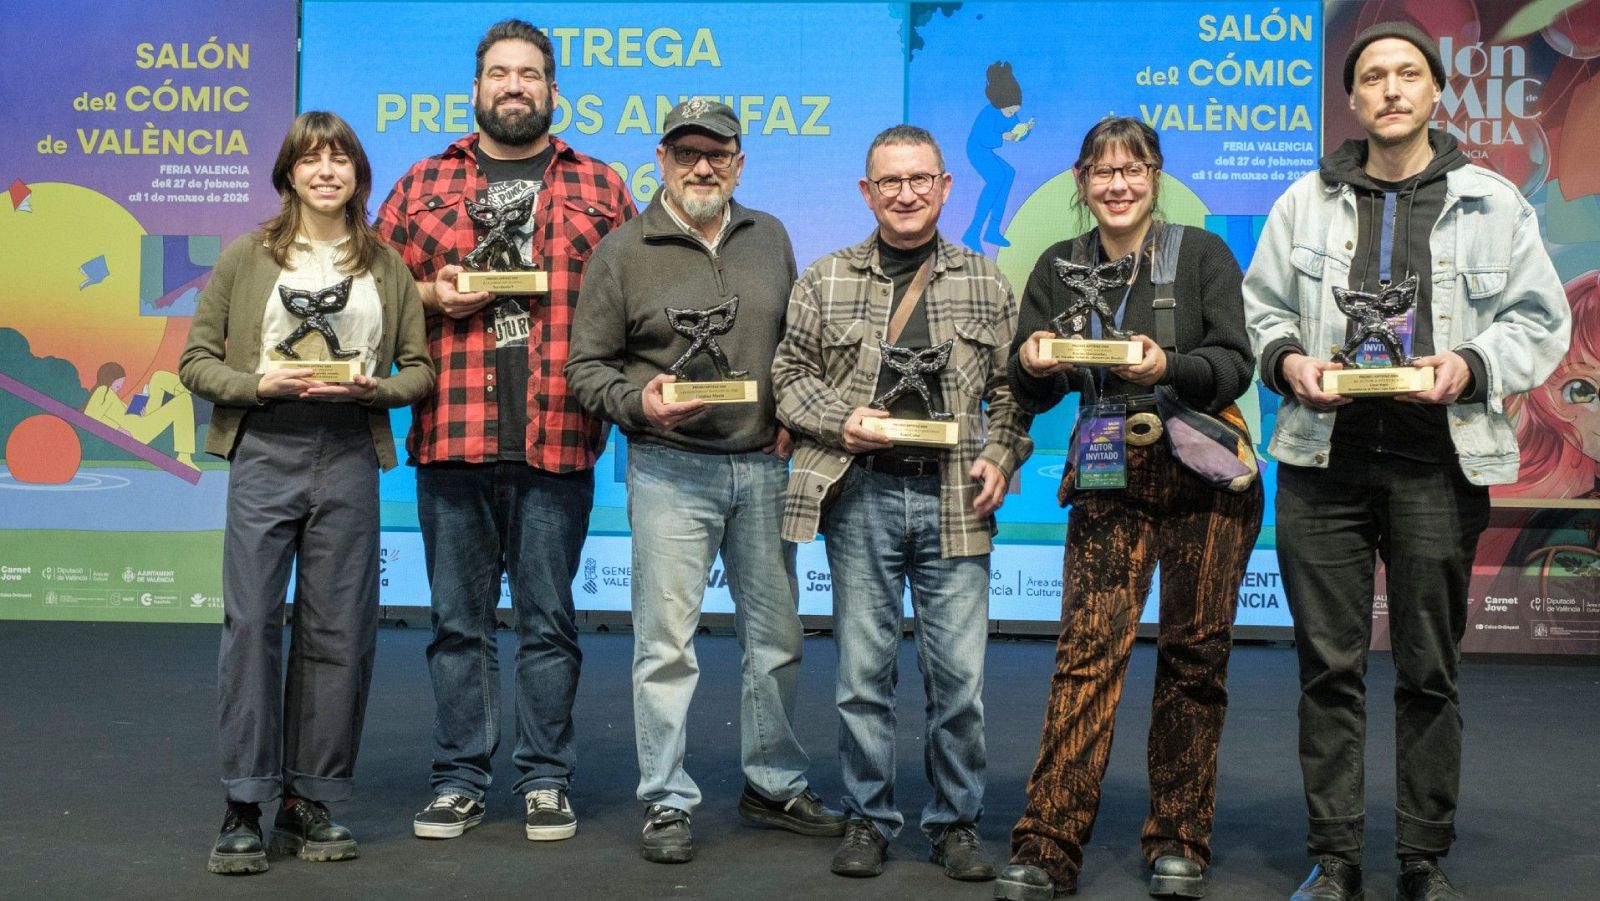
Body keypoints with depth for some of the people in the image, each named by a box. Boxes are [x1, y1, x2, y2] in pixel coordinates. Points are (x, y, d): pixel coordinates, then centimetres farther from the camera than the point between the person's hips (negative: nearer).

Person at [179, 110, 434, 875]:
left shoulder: (387, 264, 12)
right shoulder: (246, 257, 8)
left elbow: (420, 367, 11)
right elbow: (196, 360, 6)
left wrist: (374, 386, -9)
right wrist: (259, 384, -11)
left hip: (349, 455, 2)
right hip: (264, 449, -1)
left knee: (339, 630, 3)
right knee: (251, 621, -4)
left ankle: (309, 801, 15)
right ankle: (243, 807, 5)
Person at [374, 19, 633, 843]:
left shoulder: (599, 189, 10)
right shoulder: (422, 185, 13)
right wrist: (429, 295, -6)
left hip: (559, 439, -1)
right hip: (451, 436, 1)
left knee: (548, 620, 6)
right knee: (459, 621, 8)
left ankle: (545, 781, 16)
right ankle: (459, 781, 19)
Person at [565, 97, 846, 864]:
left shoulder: (768, 238, 10)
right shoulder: (624, 250, -2)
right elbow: (586, 366, -1)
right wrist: (639, 401, -18)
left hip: (763, 467, 4)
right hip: (671, 470, -4)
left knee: (775, 636, 11)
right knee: (667, 641, -2)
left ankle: (774, 786, 27)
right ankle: (667, 804, 11)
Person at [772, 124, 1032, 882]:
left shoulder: (985, 284, 10)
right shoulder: (825, 280, 8)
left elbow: (1011, 387, 11)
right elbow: (789, 376, 8)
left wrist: (1000, 457, -3)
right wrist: (842, 420, -8)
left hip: (954, 499, 0)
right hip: (861, 494, 0)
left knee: (959, 673, 2)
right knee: (863, 670, 5)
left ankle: (956, 822, 18)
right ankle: (867, 820, 19)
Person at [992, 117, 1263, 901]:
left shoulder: (1202, 254, 1)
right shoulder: (1059, 267, 8)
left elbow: (1236, 365, -7)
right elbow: (1031, 395, 7)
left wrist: (1170, 367, -25)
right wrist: (1033, 363, -16)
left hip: (1205, 476, -1)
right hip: (1110, 481, 1)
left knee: (1195, 653, 2)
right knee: (1087, 649, -9)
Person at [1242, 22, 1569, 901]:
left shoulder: (1491, 201, 7)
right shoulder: (1305, 200, 9)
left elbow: (1540, 320, 7)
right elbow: (1260, 307, 14)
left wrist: (1471, 365, -11)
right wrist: (1287, 359, -7)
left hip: (1438, 464, -1)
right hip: (1322, 462, 1)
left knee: (1430, 670, 5)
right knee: (1329, 664, 4)